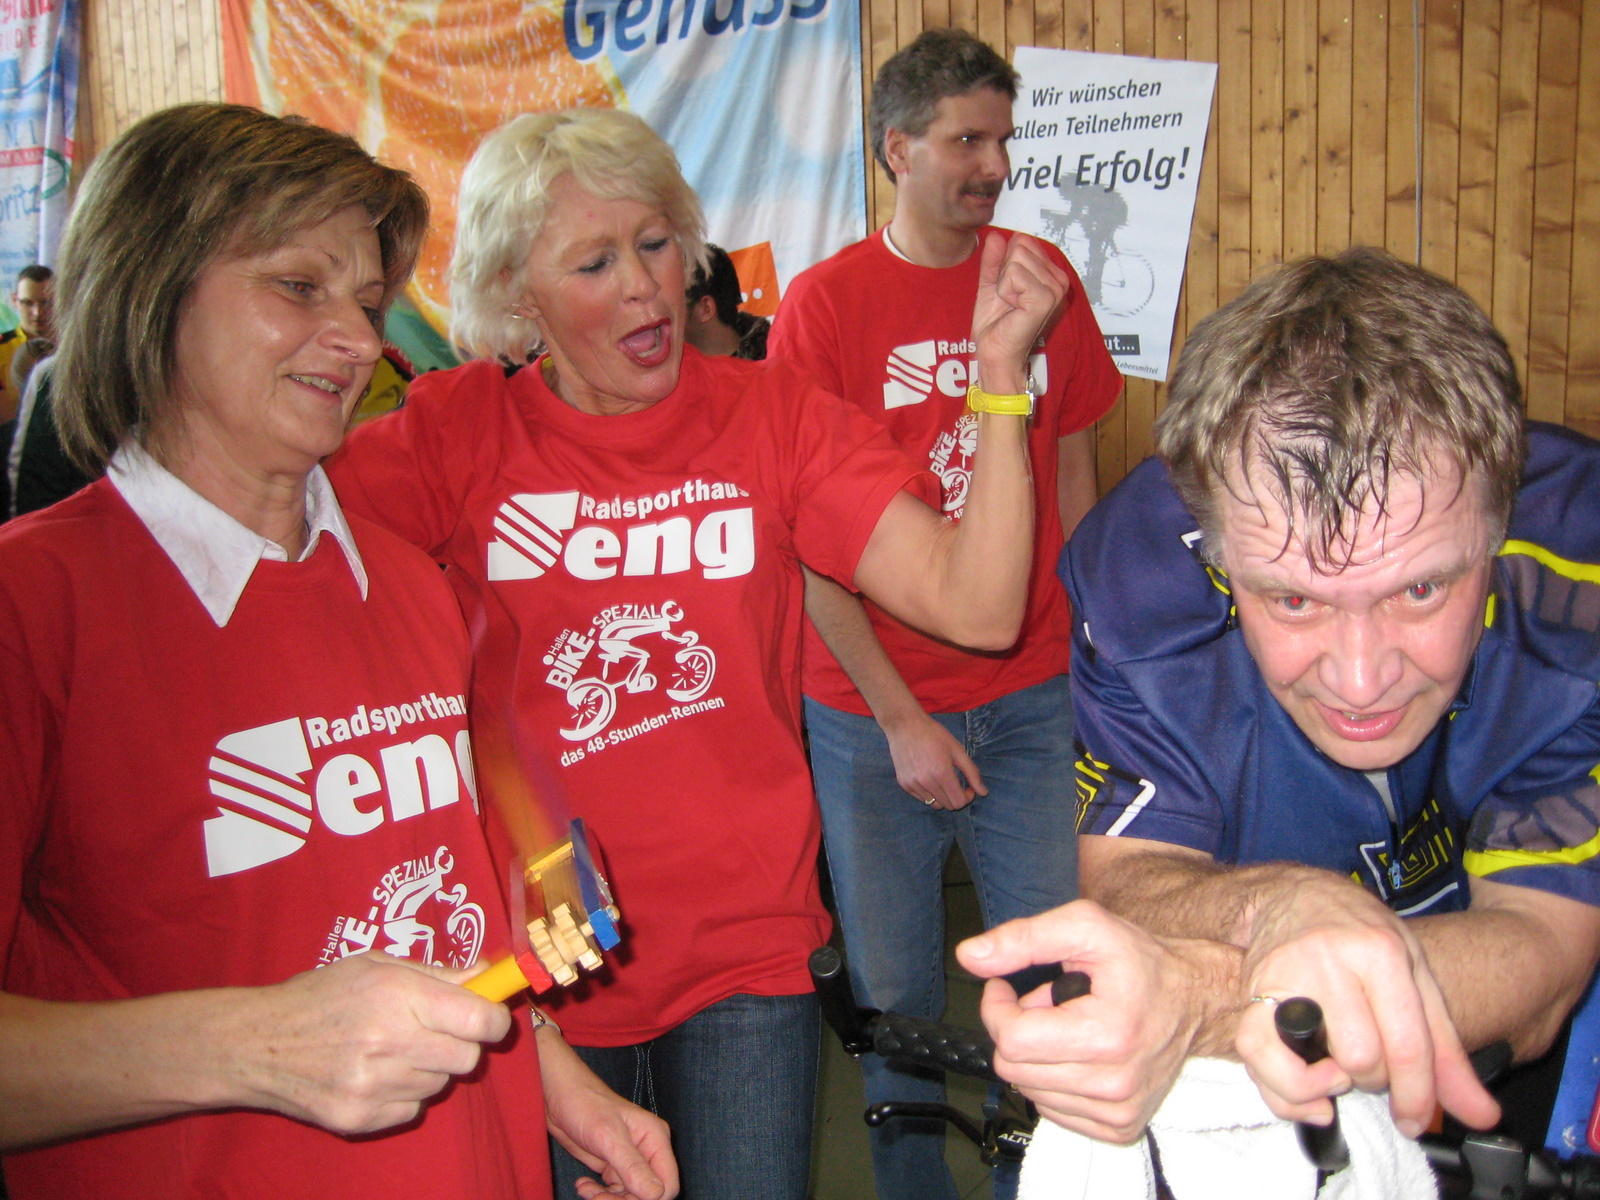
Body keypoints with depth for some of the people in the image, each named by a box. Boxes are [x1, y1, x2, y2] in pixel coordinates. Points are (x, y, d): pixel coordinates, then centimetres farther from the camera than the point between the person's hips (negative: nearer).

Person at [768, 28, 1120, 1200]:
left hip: (1030, 699, 3)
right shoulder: (824, 302, -6)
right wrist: (899, 718, -10)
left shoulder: (1042, 278, 4)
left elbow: (1073, 471, 12)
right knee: (896, 995, 10)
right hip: (873, 711, -2)